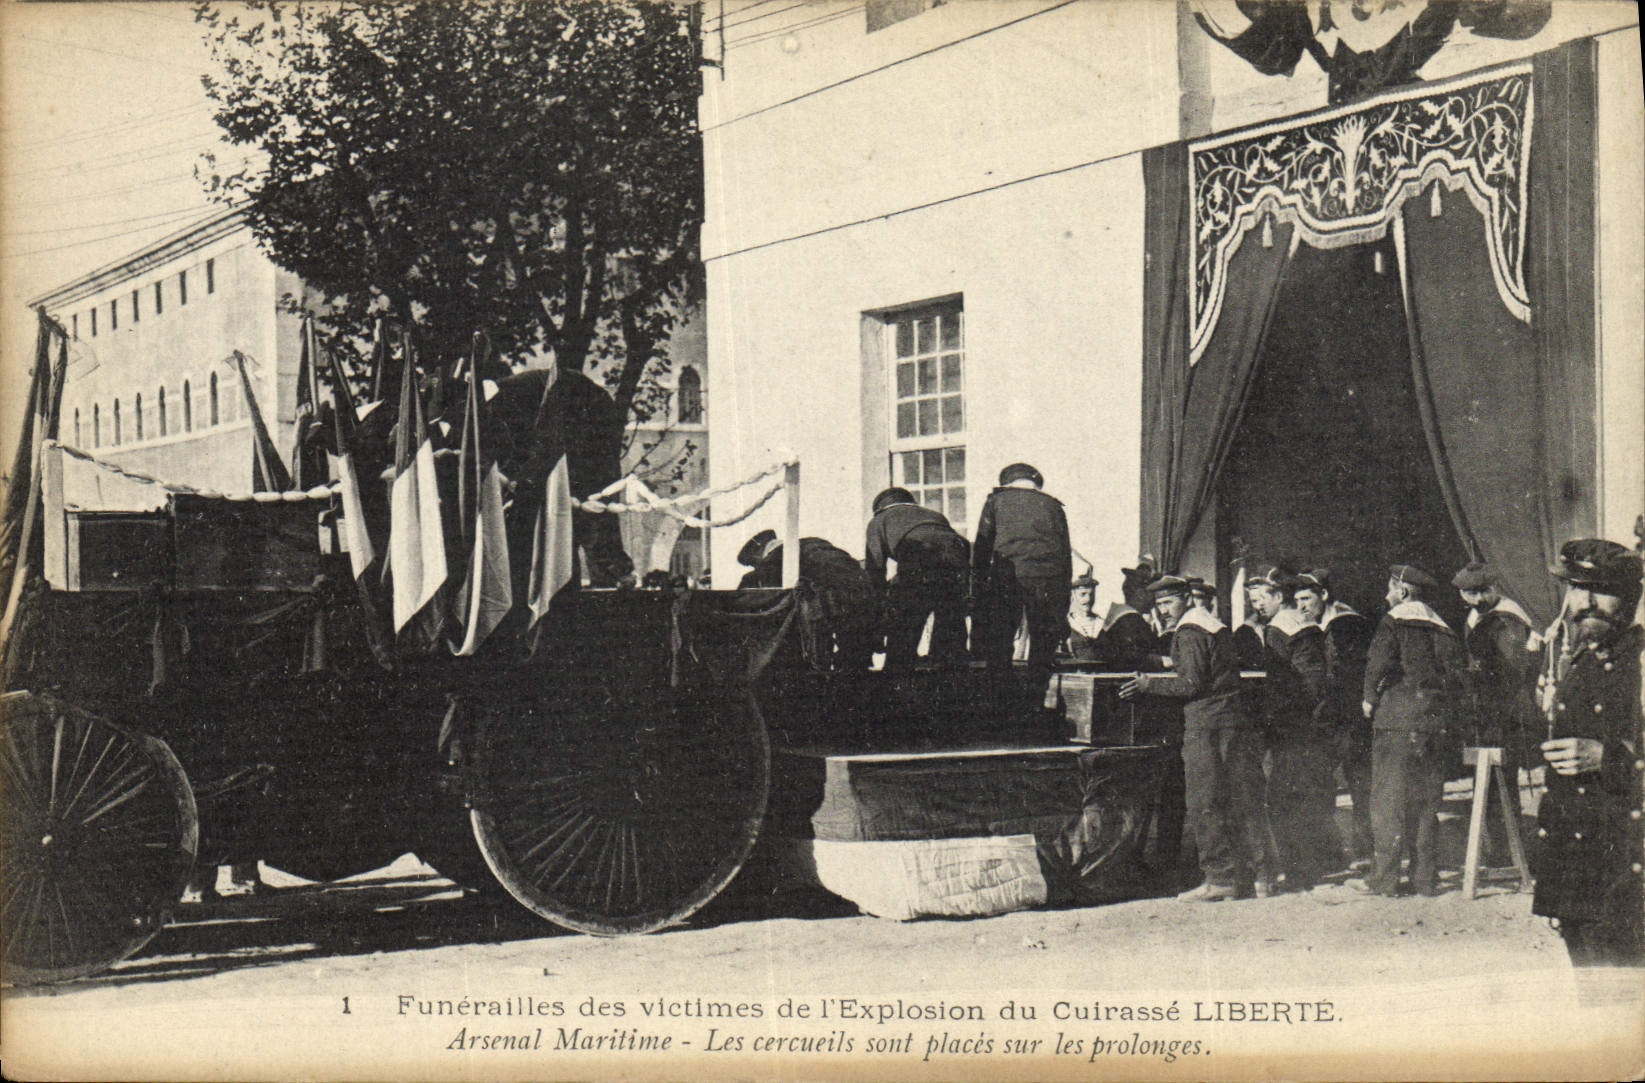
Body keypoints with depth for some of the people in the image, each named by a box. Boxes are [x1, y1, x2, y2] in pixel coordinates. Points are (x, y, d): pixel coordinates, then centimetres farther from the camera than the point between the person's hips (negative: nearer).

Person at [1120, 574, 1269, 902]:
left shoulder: (1189, 633, -9)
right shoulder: (1214, 625, 20)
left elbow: (1192, 685, -15)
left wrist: (1149, 684, -8)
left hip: (1205, 724, -9)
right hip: (1235, 721, 9)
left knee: (1205, 805, -6)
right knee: (1241, 801, 10)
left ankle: (1220, 878, -6)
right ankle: (1256, 872, 12)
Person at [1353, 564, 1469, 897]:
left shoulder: (1394, 621, -4)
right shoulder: (1442, 628, 15)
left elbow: (1380, 662, -17)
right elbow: (1459, 668, 11)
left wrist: (1371, 698, -5)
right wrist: (1448, 710, 16)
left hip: (1398, 720, -6)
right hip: (1437, 723, 6)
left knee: (1388, 799, -3)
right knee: (1427, 800, 11)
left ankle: (1384, 878, -4)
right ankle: (1426, 878, 11)